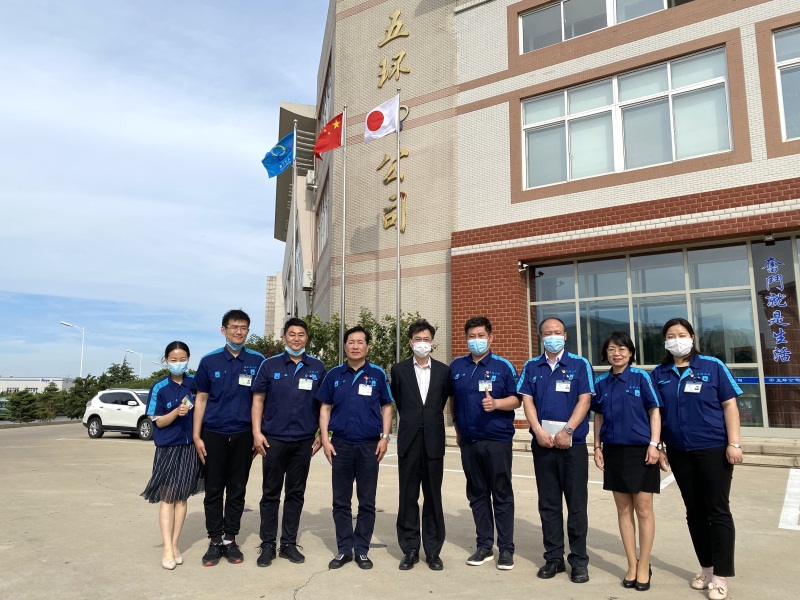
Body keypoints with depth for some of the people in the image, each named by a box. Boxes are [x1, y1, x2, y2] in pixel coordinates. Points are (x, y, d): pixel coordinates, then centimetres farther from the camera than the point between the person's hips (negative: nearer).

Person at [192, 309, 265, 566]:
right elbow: (201, 399, 4)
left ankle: (230, 540, 21)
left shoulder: (257, 361, 1)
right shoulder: (209, 361, 2)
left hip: (243, 435, 0)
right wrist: (196, 436, -1)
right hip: (213, 434, 0)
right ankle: (215, 541, 19)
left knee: (237, 490, 9)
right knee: (214, 489, 7)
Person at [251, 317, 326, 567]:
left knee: (296, 494, 10)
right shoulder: (270, 365, 1)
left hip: (304, 441, 1)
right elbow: (258, 399, 2)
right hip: (274, 439, -1)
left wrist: (321, 434, 4)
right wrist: (257, 432, -6)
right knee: (270, 493, 6)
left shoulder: (317, 367, 4)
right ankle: (267, 545, 18)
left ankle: (289, 544, 21)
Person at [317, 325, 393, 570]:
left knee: (367, 501, 7)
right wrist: (325, 439, -1)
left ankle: (362, 550, 19)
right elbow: (325, 408, 7)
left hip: (369, 445, -1)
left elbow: (386, 407, 5)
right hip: (340, 444, 1)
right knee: (341, 501, 9)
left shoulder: (377, 374, 1)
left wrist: (384, 437, -4)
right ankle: (344, 549, 21)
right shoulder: (334, 375, 4)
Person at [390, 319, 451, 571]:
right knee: (408, 498, 6)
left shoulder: (443, 371, 4)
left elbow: (444, 399, 14)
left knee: (433, 497, 8)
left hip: (434, 440, 0)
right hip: (409, 440, 0)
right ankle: (410, 550, 18)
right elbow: (397, 399, 13)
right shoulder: (399, 370, 3)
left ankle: (433, 550, 19)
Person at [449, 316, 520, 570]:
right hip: (468, 441, 4)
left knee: (502, 495, 2)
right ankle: (484, 546, 22)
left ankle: (506, 549, 12)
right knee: (477, 494, 11)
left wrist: (496, 403, -21)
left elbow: (515, 399, -3)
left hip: (497, 440, -3)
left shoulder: (503, 366, -1)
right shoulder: (456, 366, 9)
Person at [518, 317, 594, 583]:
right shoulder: (531, 367, 9)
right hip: (542, 444, 3)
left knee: (576, 504, 4)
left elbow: (584, 400, -6)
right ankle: (553, 558, 20)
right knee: (548, 504, 9)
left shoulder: (580, 364, 1)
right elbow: (527, 400, 3)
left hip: (573, 444, -2)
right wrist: (539, 431, -11)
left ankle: (579, 560, 15)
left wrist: (567, 431, -16)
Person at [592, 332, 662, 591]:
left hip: (640, 450, -3)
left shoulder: (641, 377, -4)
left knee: (643, 509, 3)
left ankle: (644, 566, 17)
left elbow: (654, 412, -3)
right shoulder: (601, 382, 5)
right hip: (614, 451, 3)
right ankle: (632, 565, 21)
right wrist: (597, 447, 6)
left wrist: (654, 444, -10)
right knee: (623, 509, 10)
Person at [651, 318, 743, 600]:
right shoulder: (659, 374, 4)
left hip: (713, 449, -3)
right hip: (679, 452, 3)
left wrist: (734, 443, -9)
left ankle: (720, 576, 11)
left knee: (718, 510, 2)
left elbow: (729, 406, -3)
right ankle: (706, 568, 25)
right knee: (694, 511, 12)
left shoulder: (712, 366, -3)